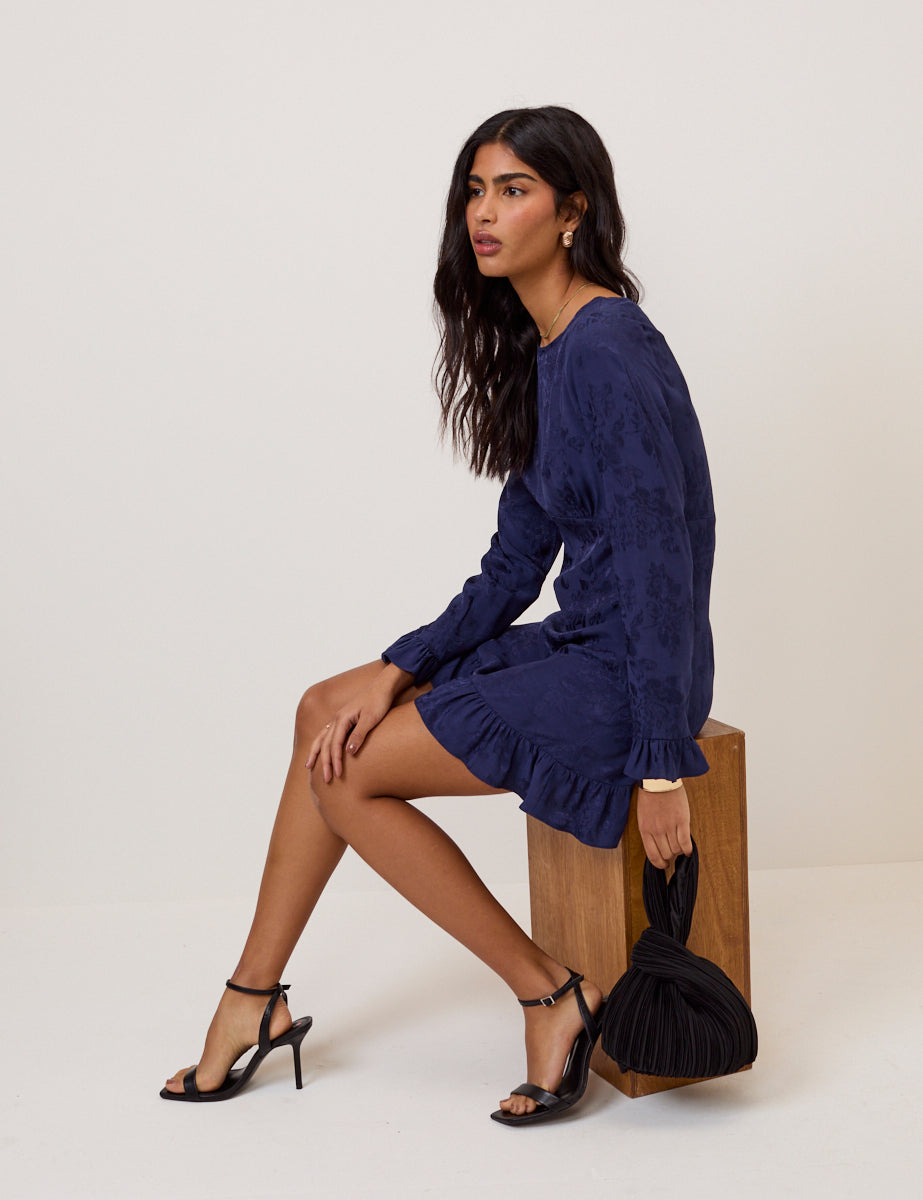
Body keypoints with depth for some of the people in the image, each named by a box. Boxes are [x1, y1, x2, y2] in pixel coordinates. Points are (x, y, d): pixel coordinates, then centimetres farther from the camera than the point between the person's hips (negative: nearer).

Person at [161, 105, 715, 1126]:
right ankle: (254, 999, 14)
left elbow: (661, 567, -23)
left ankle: (551, 997, 1)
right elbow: (514, 567, 12)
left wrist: (661, 765, -22)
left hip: (628, 677, -10)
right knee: (329, 712, 7)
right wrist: (400, 669, 3)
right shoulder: (542, 351, 11)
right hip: (577, 646, 10)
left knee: (345, 771, -7)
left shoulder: (608, 352, -20)